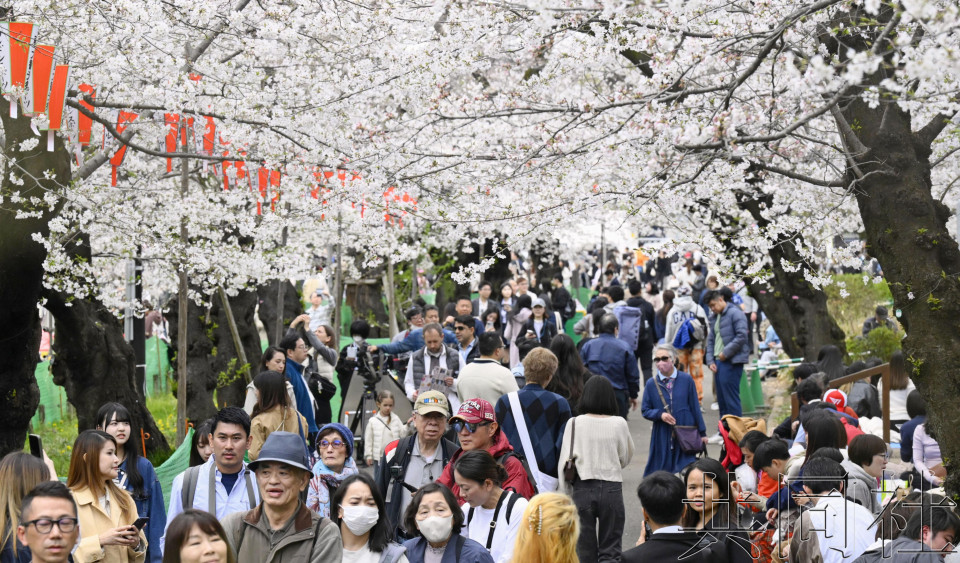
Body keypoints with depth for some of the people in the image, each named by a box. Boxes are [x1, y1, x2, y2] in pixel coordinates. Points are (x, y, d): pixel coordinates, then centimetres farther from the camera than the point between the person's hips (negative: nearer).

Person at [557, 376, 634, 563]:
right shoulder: (619, 424, -5)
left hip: (582, 489, 0)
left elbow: (564, 462, -4)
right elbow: (626, 458, 6)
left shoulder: (574, 423, -5)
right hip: (612, 488, 0)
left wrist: (566, 494, 5)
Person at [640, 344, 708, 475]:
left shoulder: (686, 380, 0)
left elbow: (695, 408, 4)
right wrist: (660, 414, -13)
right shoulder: (651, 384, 2)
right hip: (661, 437, 1)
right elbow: (645, 410, 7)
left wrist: (702, 433, 6)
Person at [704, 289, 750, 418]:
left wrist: (726, 353, -14)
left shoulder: (735, 313, -7)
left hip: (732, 361, -8)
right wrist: (710, 361, 8)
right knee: (721, 399, 9)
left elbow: (742, 336, -15)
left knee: (731, 397, -8)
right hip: (718, 361, 8)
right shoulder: (713, 318, 19)